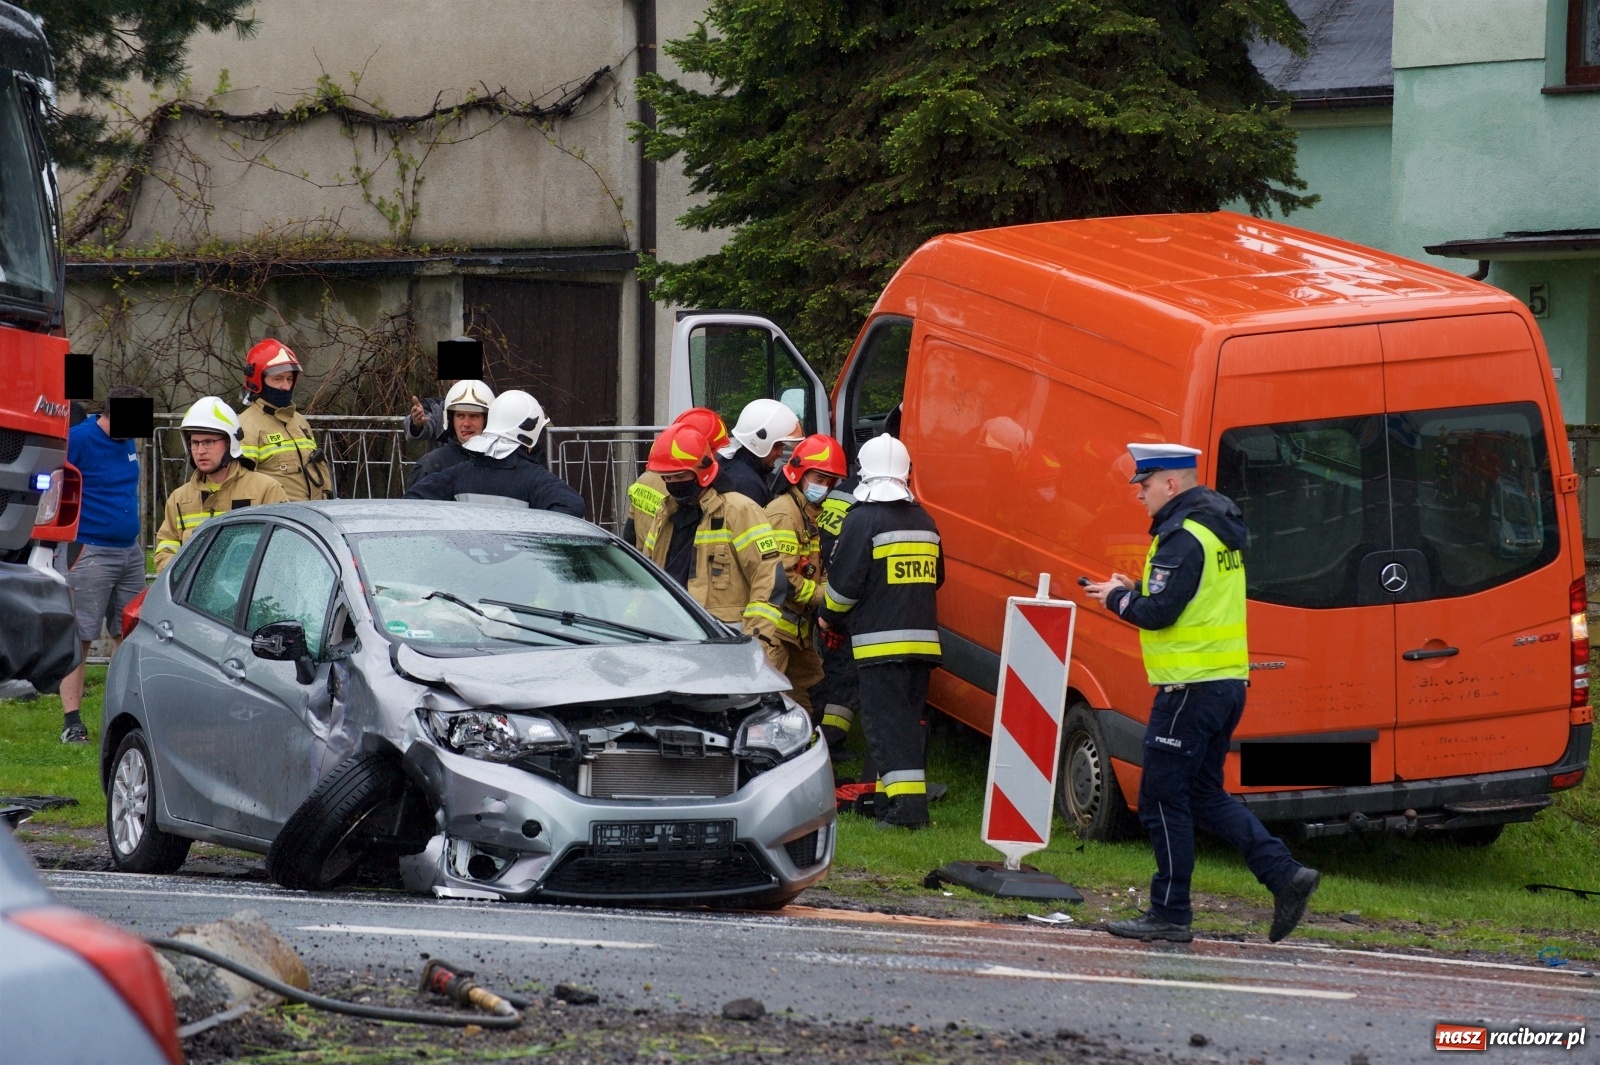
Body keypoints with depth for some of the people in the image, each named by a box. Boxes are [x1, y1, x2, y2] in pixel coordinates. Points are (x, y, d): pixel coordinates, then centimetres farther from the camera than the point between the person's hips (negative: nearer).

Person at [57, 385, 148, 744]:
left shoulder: (127, 443, 13)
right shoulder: (78, 439, -11)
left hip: (130, 551, 8)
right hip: (91, 553, -8)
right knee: (78, 638, -5)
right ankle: (72, 722, -4)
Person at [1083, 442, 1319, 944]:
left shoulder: (1183, 538, -16)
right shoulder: (1220, 531, 15)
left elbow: (1158, 613, -21)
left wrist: (1117, 598, -3)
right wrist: (1134, 590, 12)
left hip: (1192, 688, -10)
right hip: (1228, 680, 10)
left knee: (1163, 799, -1)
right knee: (1205, 794, 16)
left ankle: (1169, 914, 4)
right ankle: (1285, 873, 5)